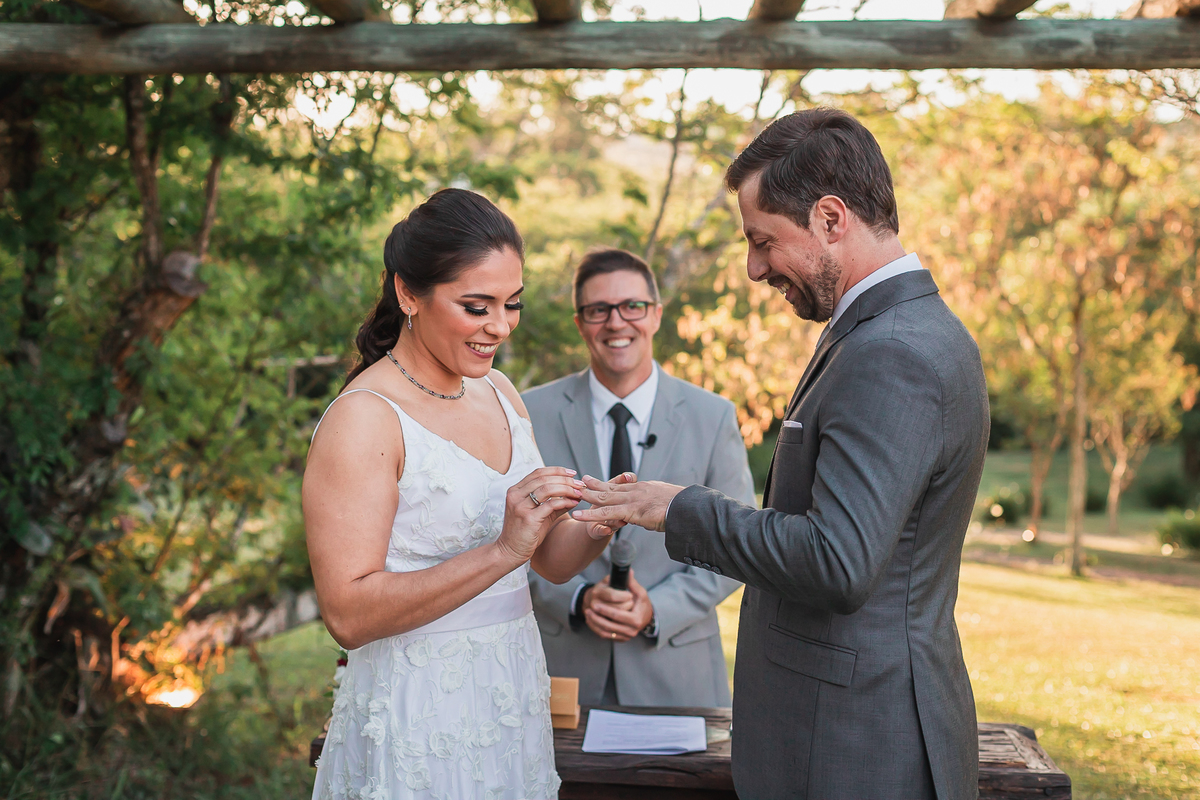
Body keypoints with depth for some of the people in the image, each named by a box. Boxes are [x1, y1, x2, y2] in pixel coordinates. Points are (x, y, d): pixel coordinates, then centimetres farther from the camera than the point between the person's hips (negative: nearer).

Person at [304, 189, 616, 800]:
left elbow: (552, 561, 10)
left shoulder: (499, 393, 6)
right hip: (417, 723, -7)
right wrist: (501, 551, -29)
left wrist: (598, 528, -11)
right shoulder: (362, 418, -17)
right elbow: (347, 614, -24)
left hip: (515, 703, 7)